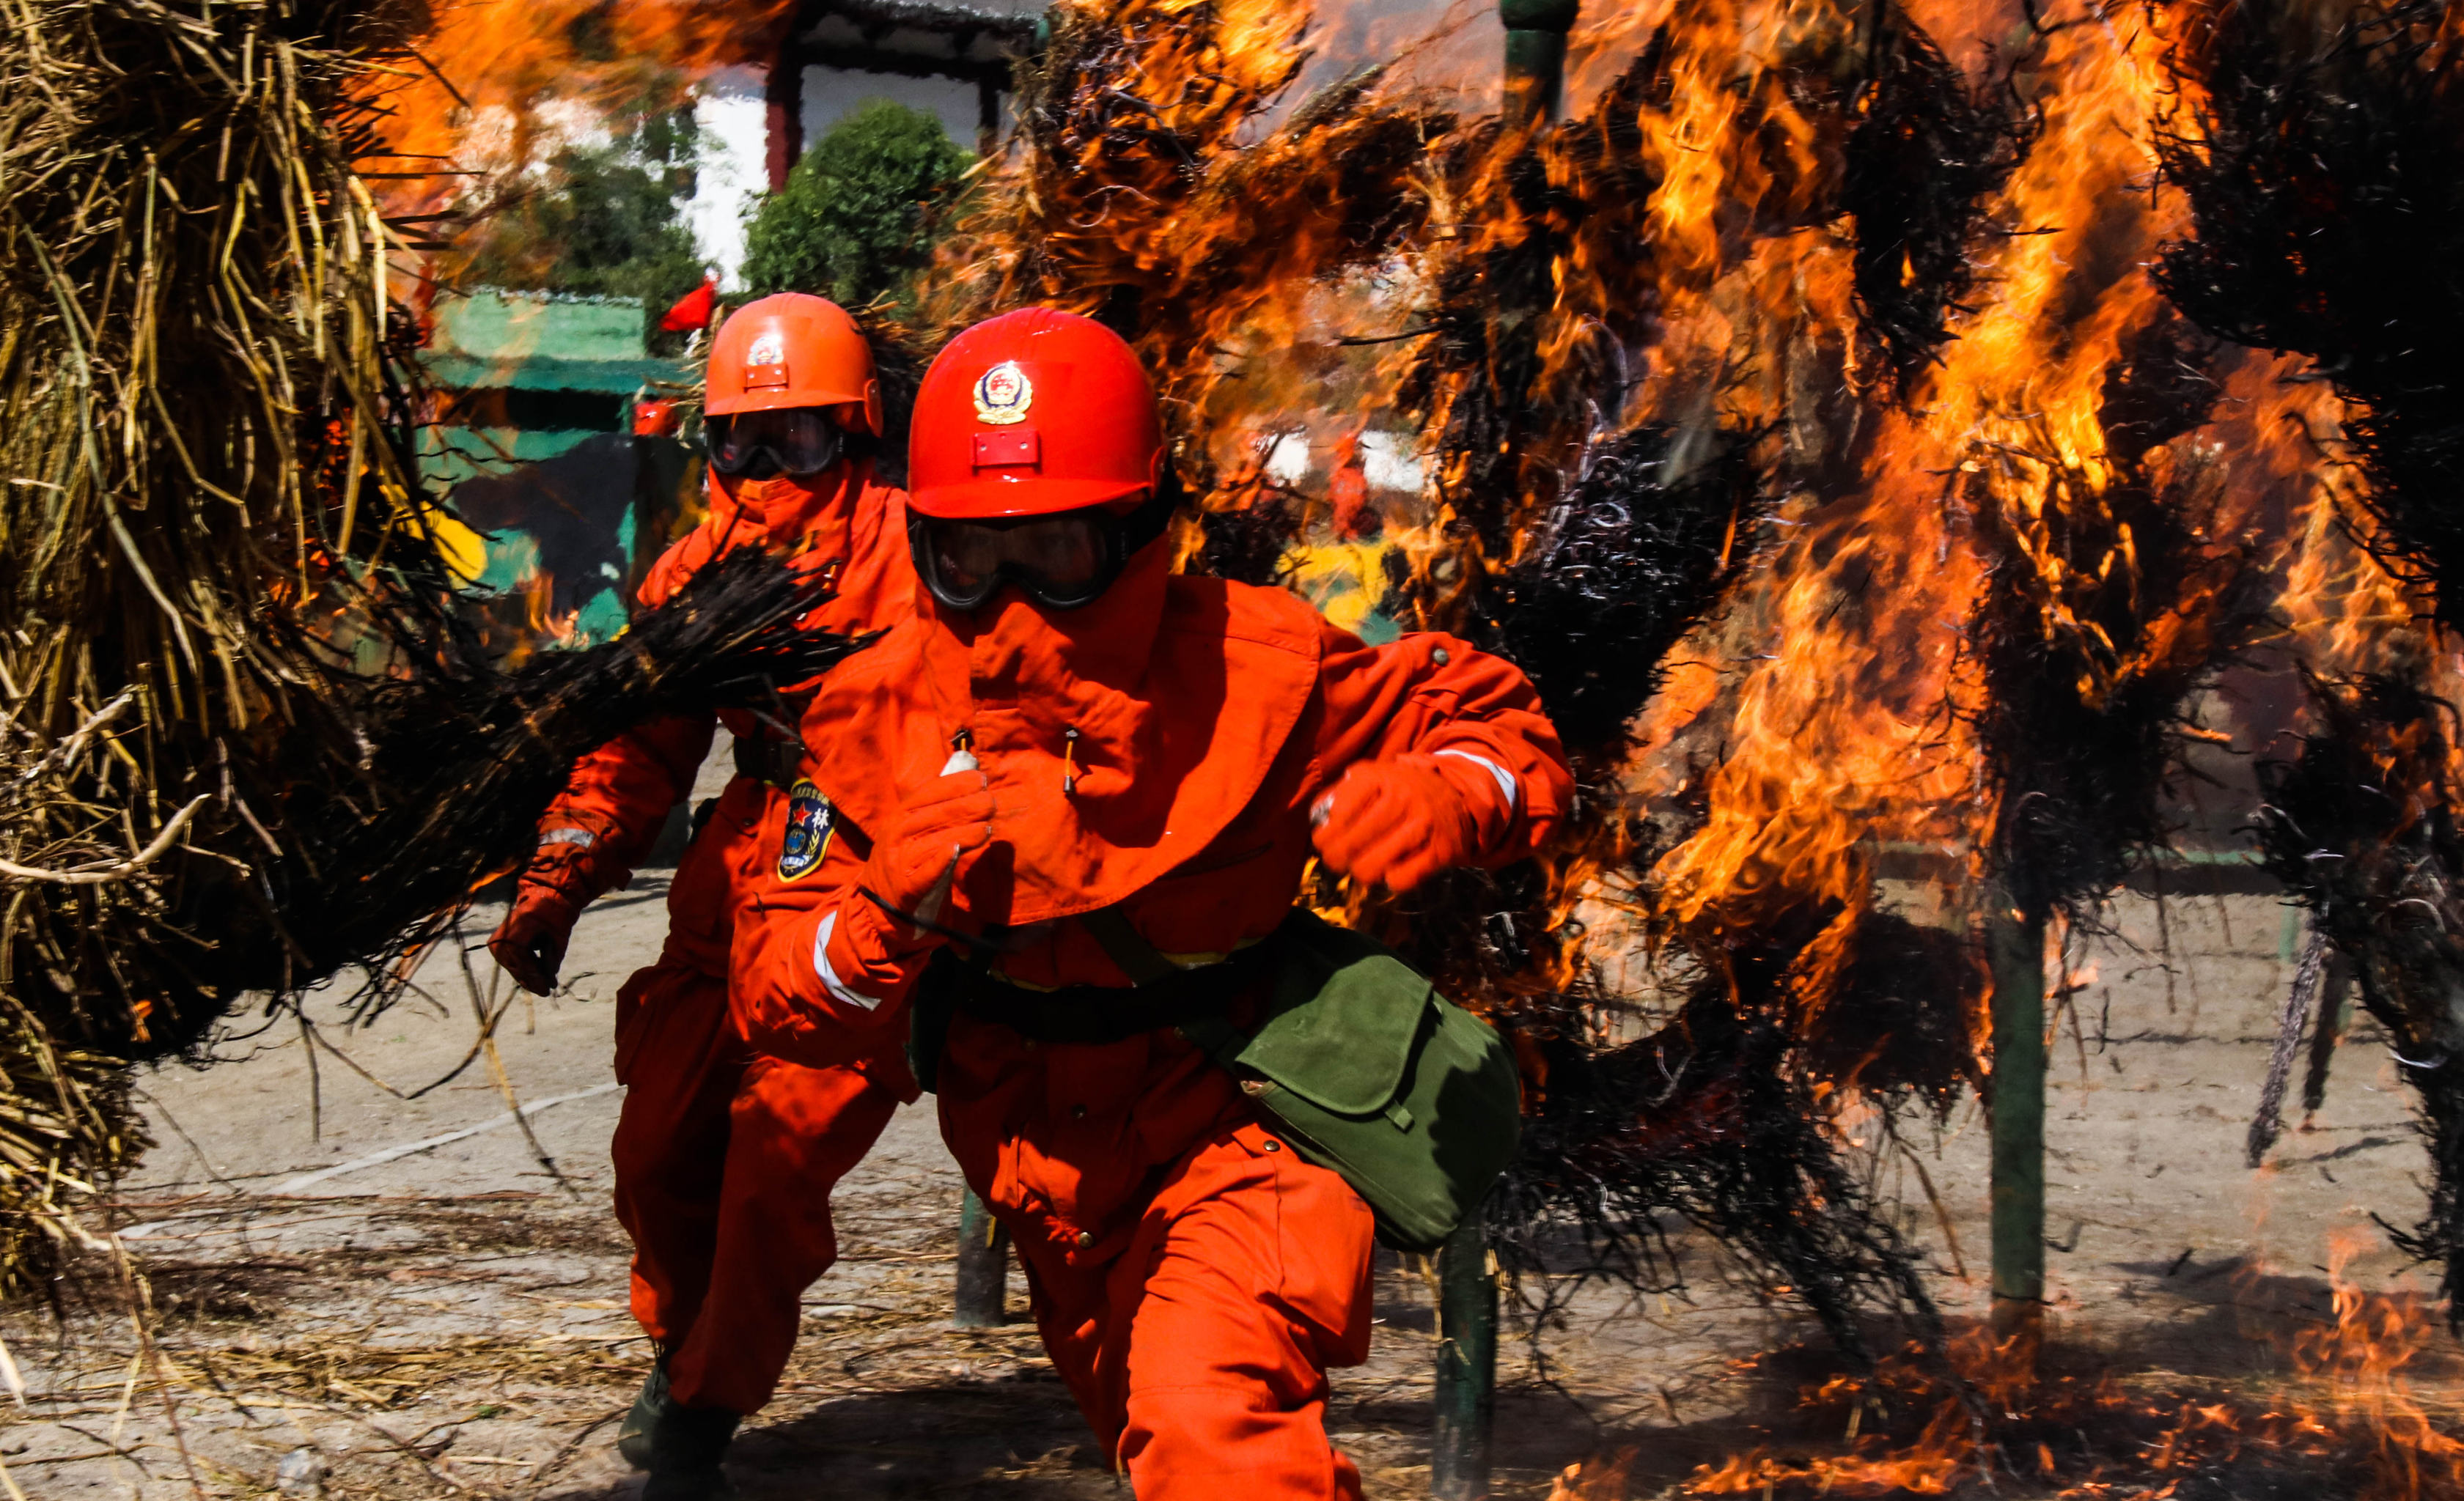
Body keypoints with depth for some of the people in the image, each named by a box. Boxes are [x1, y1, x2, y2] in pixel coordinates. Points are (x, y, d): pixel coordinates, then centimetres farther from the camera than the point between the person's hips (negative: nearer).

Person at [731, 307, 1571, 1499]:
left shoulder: (1260, 669, -21)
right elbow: (785, 995, -10)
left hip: (1234, 1135, -4)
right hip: (1046, 1166, 4)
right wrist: (890, 914, -32)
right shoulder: (880, 716, -14)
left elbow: (1500, 726, -6)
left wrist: (1444, 803, -30)